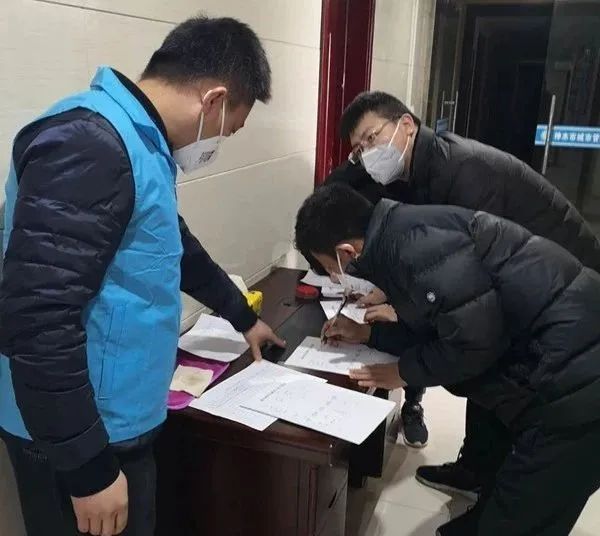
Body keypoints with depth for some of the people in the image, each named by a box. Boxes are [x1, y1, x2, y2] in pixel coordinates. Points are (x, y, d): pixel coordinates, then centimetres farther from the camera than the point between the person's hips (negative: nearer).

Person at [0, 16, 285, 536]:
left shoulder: (138, 141, 8)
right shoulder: (89, 143, -25)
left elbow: (178, 246, 22)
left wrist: (243, 316, 31)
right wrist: (89, 470, -21)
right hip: (80, 438, -9)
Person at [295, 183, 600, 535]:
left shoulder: (409, 240, -20)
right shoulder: (400, 234, 11)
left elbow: (476, 338, -21)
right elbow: (442, 327, 19)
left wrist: (404, 372, -5)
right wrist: (368, 334, 21)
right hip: (568, 362, 9)